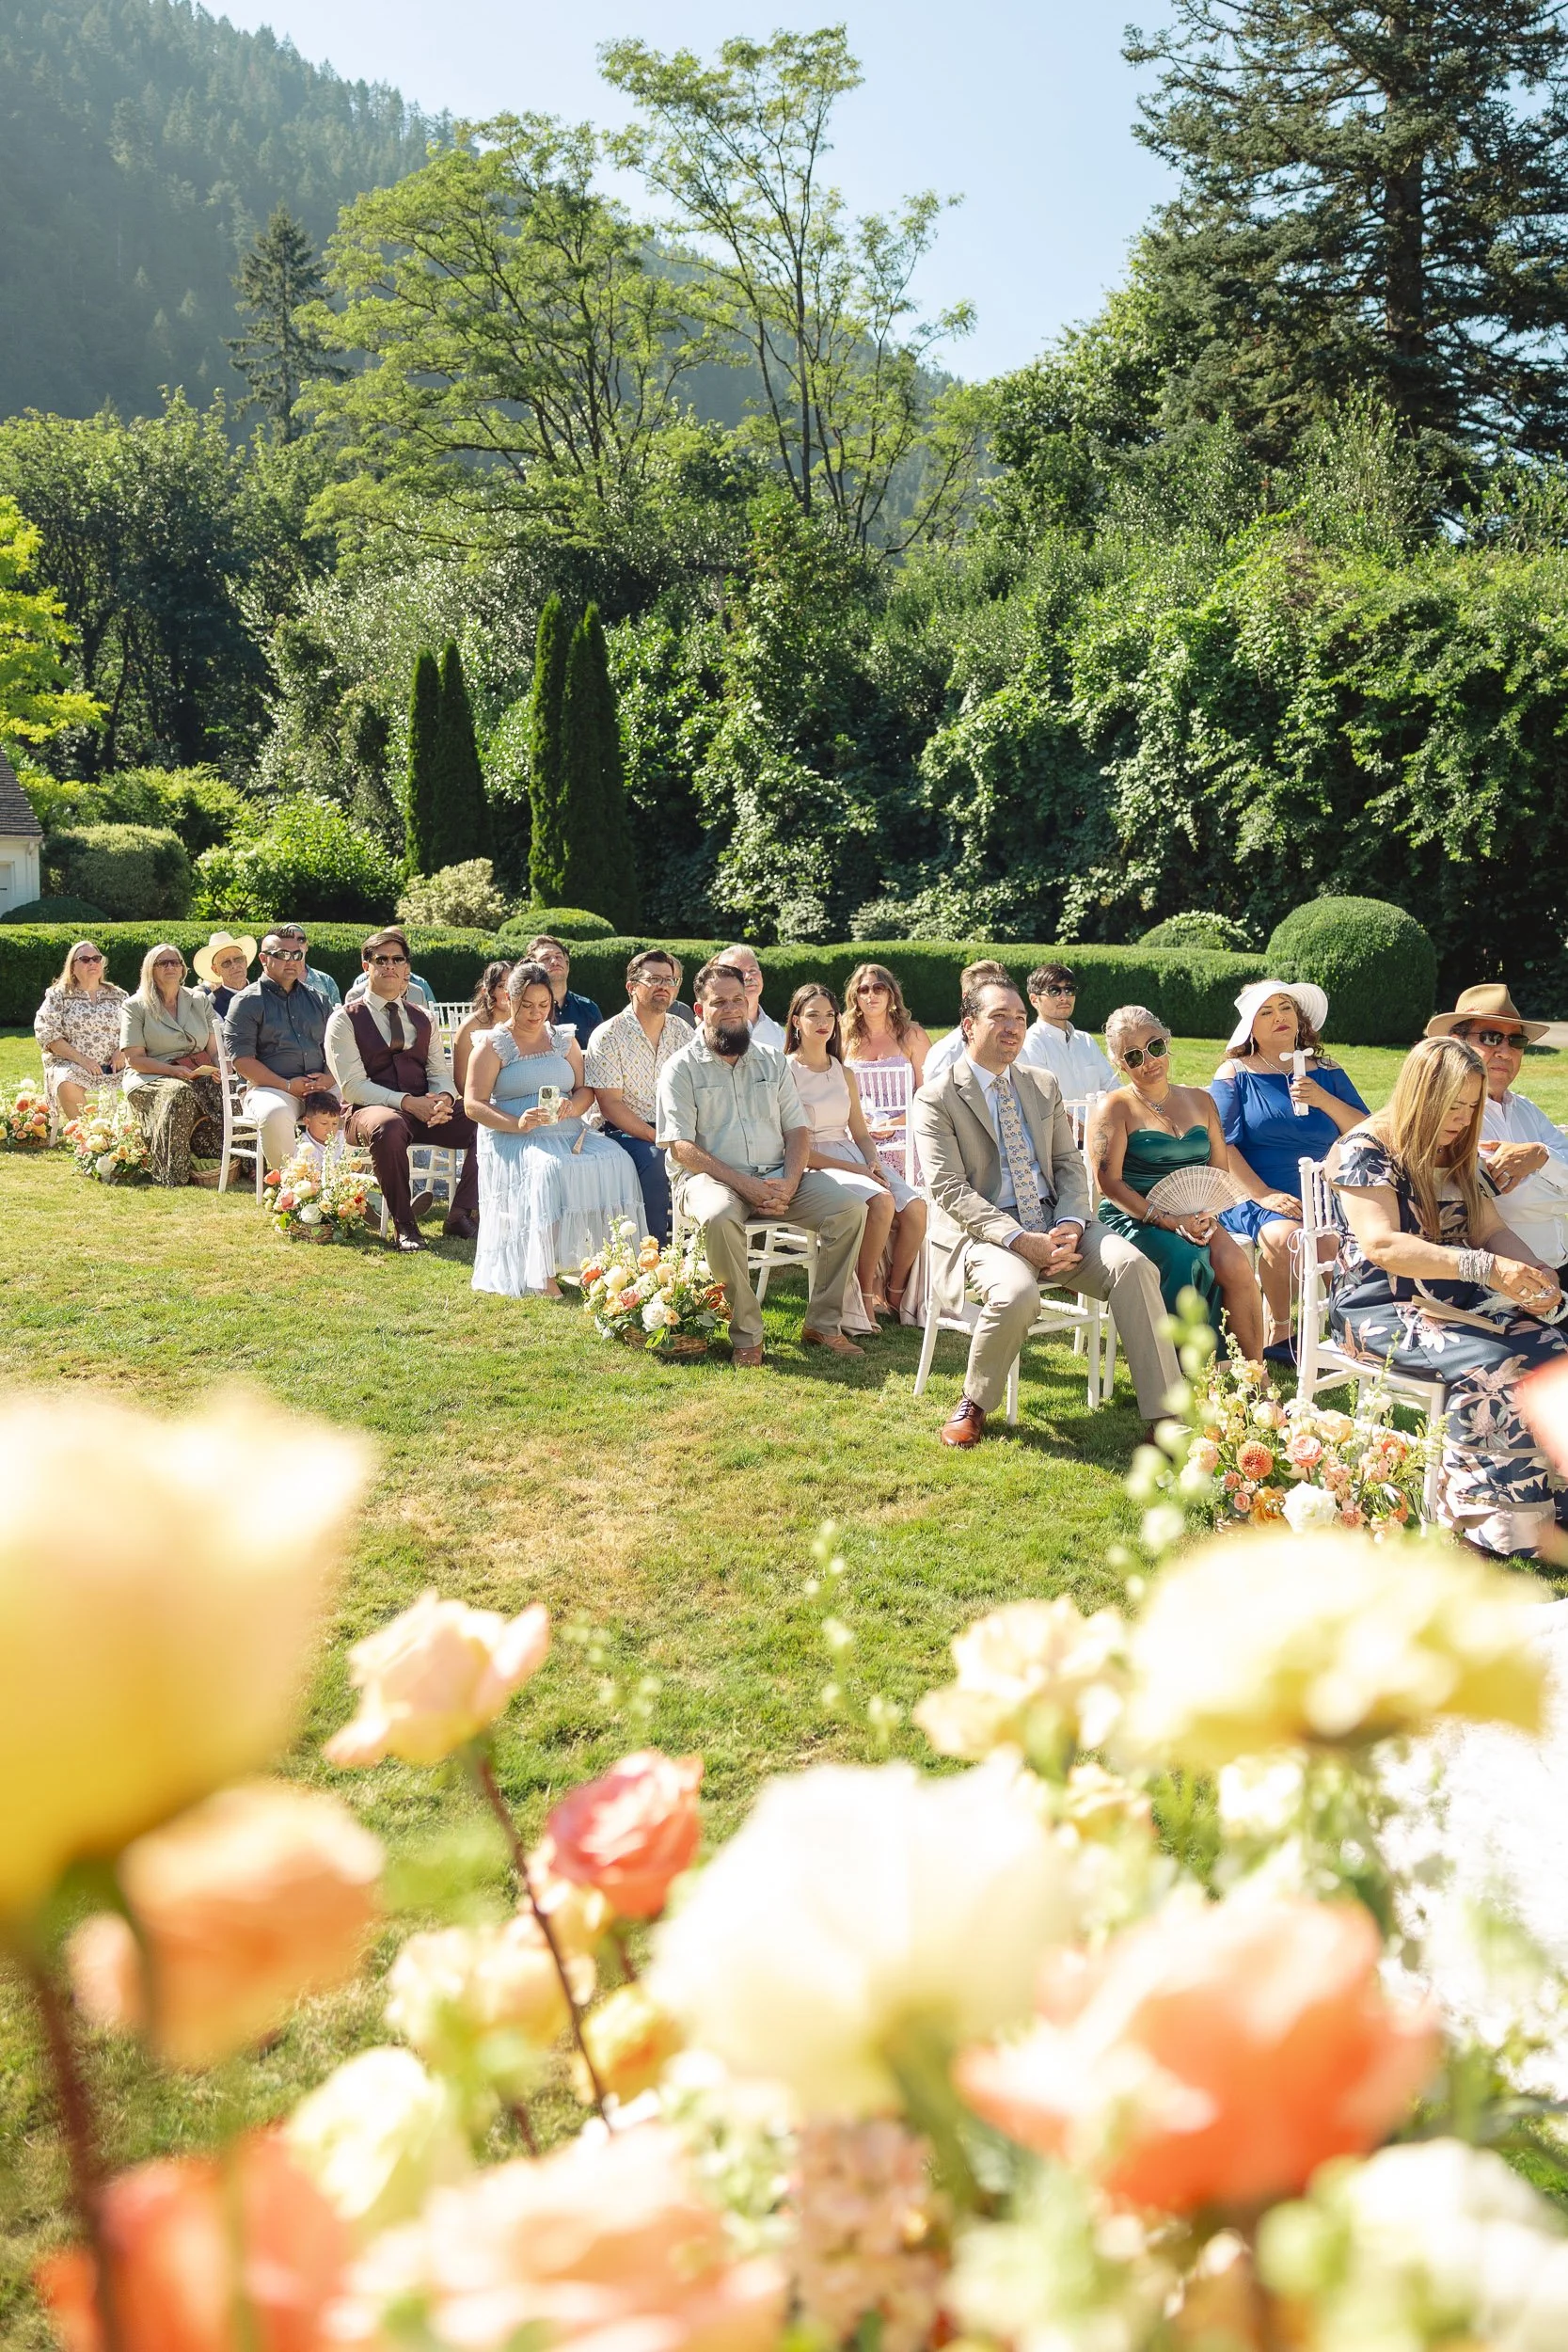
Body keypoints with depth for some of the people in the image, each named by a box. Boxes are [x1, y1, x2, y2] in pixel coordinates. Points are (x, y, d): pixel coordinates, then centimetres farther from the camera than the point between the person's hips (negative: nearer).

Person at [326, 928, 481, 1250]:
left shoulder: (423, 1019, 19)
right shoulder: (345, 1020, 3)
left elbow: (439, 1073, 14)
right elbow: (353, 1085, -7)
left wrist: (444, 1099, -12)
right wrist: (407, 1102, -20)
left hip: (426, 1109, 5)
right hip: (371, 1110, -5)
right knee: (388, 1127, -42)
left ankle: (460, 1214, -12)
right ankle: (403, 1224, -27)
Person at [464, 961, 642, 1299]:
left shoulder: (564, 1038, 19)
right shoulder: (493, 1046, 5)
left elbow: (586, 1089, 13)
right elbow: (474, 1105, -3)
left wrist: (571, 1106, -12)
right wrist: (517, 1123, -20)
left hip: (568, 1132, 4)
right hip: (512, 1140, -4)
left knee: (615, 1160, -25)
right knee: (549, 1169, -37)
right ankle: (541, 1272, -31)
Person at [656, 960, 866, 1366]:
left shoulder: (772, 1061, 17)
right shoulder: (681, 1068, 2)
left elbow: (798, 1129, 11)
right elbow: (682, 1148, -8)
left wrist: (789, 1183, -10)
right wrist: (744, 1185, -18)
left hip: (777, 1176, 4)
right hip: (711, 1178, -4)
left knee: (850, 1210, -18)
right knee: (719, 1218, -39)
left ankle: (822, 1324, -7)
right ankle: (746, 1334, -24)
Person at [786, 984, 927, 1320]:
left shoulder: (844, 1074, 18)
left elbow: (860, 1132, 16)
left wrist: (874, 1164, -7)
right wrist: (853, 1169, -15)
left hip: (853, 1155, 6)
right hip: (814, 1163, -6)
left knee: (915, 1208, -20)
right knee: (881, 1201, -32)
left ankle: (895, 1295, -3)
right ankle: (866, 1294, -17)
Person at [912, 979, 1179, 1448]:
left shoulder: (1044, 1086, 16)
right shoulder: (937, 1097, -2)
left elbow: (1070, 1164, 13)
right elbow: (949, 1189, -11)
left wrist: (1070, 1226, -10)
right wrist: (1021, 1239, -23)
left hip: (1052, 1225, 5)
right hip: (984, 1231, -5)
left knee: (1133, 1265, -22)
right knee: (1017, 1293, -37)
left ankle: (1165, 1416, -19)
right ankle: (975, 1403, -8)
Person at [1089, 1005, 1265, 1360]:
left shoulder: (1200, 1100, 16)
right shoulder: (1114, 1108, 1)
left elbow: (1220, 1171, 15)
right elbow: (1110, 1183, -8)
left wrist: (1207, 1214, -7)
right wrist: (1169, 1221, -18)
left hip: (1195, 1219, 4)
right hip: (1133, 1220, -4)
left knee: (1234, 1263, -26)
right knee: (1186, 1260, -33)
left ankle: (1253, 1371, -19)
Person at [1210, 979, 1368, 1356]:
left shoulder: (1326, 1073, 16)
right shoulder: (1234, 1073, 6)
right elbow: (1223, 1145, -5)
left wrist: (1323, 1099, -9)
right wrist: (1264, 1196, -17)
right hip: (1255, 1197, -3)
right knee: (1284, 1237, -34)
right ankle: (1276, 1333, -13)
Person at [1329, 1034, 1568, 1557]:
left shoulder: (1457, 1156, 16)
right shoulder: (1366, 1150, -10)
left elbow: (1492, 1230, 15)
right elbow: (1381, 1245, -23)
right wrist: (1484, 1267, -31)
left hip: (1457, 1302, 8)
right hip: (1381, 1309, -7)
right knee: (1492, 1366, -32)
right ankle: (1491, 1520, -24)